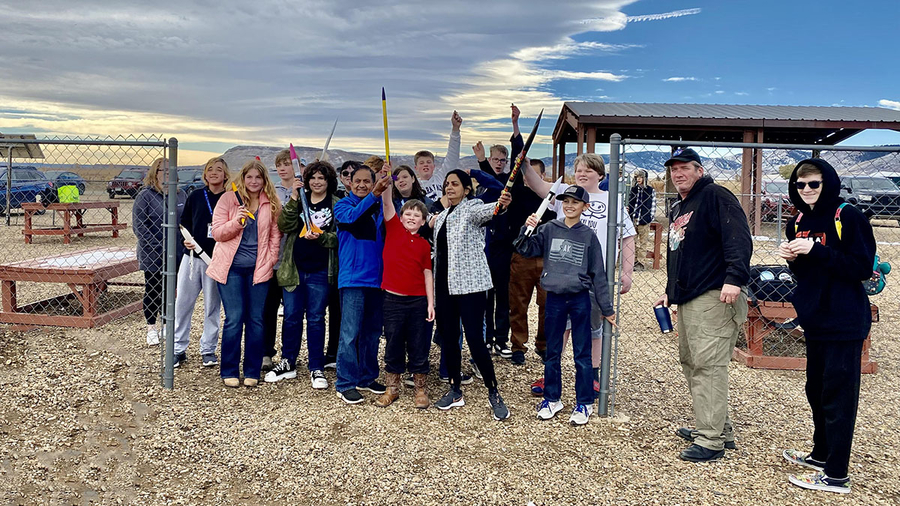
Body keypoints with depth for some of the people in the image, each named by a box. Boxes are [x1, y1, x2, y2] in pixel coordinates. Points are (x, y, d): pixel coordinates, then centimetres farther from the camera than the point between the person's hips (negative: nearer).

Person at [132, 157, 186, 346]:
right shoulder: (146, 195, -7)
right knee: (152, 291, 8)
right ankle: (151, 329, 21)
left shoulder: (181, 194, 6)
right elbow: (138, 225, -11)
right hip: (153, 256, -4)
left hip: (176, 255, 4)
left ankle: (167, 326, 28)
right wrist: (158, 248, -16)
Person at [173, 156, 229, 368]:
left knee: (212, 307, 7)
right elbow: (184, 222, 12)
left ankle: (208, 350, 19)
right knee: (182, 304, 4)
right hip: (192, 256, 3)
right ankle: (179, 349, 16)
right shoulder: (195, 196, 7)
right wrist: (186, 240, -5)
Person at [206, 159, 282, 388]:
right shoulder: (228, 199, 1)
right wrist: (237, 221, -19)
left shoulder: (271, 203, 5)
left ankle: (252, 371, 16)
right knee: (234, 319, -4)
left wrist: (270, 261, -1)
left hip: (258, 269, 2)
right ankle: (229, 371, 10)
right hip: (231, 267, -1)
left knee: (256, 320, 4)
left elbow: (276, 234, 9)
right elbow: (217, 233, -2)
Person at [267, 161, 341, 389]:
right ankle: (288, 363, 23)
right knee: (291, 317, 8)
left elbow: (340, 237, -3)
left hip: (320, 271, -2)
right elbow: (284, 226, -7)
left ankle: (316, 368, 13)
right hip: (294, 268, 2)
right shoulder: (298, 201, 7)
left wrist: (321, 237, -21)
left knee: (315, 318, 4)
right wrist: (293, 198, -15)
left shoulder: (337, 206, 3)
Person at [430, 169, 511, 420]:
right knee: (448, 337, 9)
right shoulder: (442, 216, 18)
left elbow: (485, 211, -27)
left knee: (475, 339, -9)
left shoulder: (472, 208, -3)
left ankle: (493, 393, 4)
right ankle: (455, 391, 23)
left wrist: (500, 205, -49)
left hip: (470, 283, -7)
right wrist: (431, 223, 9)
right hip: (445, 284, 7)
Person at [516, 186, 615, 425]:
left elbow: (598, 274, 5)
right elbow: (526, 250, -2)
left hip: (580, 299, -1)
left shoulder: (588, 236, 2)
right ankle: (552, 399, 26)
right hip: (554, 299, 1)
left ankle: (584, 403, 17)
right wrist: (527, 229, -20)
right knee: (552, 353, 11)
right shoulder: (549, 229, 3)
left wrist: (607, 309, 6)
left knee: (582, 354, 5)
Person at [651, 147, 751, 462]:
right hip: (687, 300, 10)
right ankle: (720, 428, 25)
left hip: (715, 297, -10)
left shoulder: (715, 196, -7)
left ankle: (711, 440, -7)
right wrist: (670, 293, 29)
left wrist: (734, 278, -30)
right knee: (690, 362, 14)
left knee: (708, 364, -11)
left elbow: (739, 238, -20)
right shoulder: (677, 209, 22)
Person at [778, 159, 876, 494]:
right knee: (816, 390, 17)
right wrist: (793, 259, -6)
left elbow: (863, 267, -17)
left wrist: (816, 251, -24)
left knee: (838, 395, -2)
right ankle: (821, 454, 34)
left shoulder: (848, 217, -11)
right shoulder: (797, 223, 9)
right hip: (815, 320, 7)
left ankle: (836, 475, 5)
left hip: (844, 323, -7)